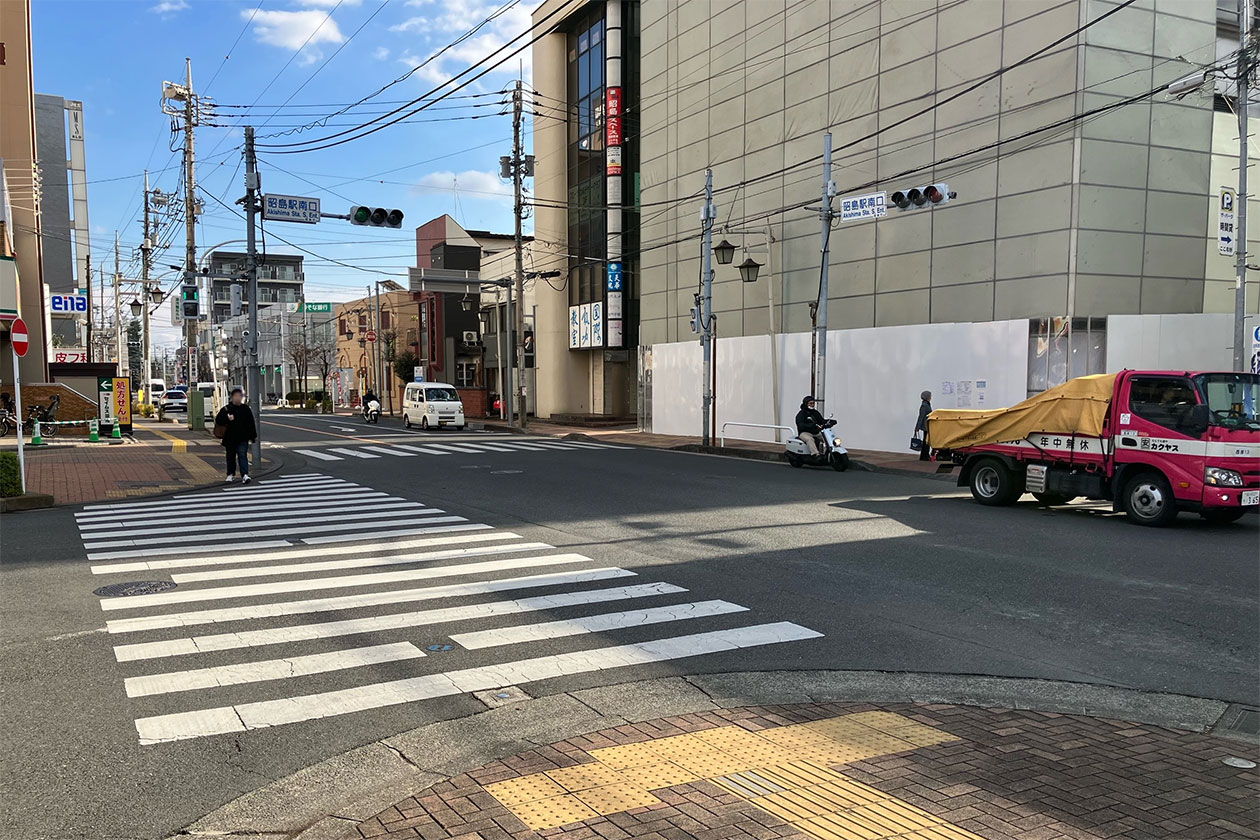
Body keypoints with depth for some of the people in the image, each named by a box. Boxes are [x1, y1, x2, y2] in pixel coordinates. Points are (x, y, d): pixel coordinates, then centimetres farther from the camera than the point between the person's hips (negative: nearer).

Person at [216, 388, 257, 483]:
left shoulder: (246, 409, 3)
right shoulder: (226, 409, 1)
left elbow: (251, 424, 7)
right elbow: (218, 421, -3)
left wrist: (252, 437, 6)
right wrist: (227, 419, -21)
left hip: (242, 439, -1)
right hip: (230, 439, 1)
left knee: (242, 455, -11)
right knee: (231, 457, 13)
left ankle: (245, 475, -18)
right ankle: (231, 474, 27)